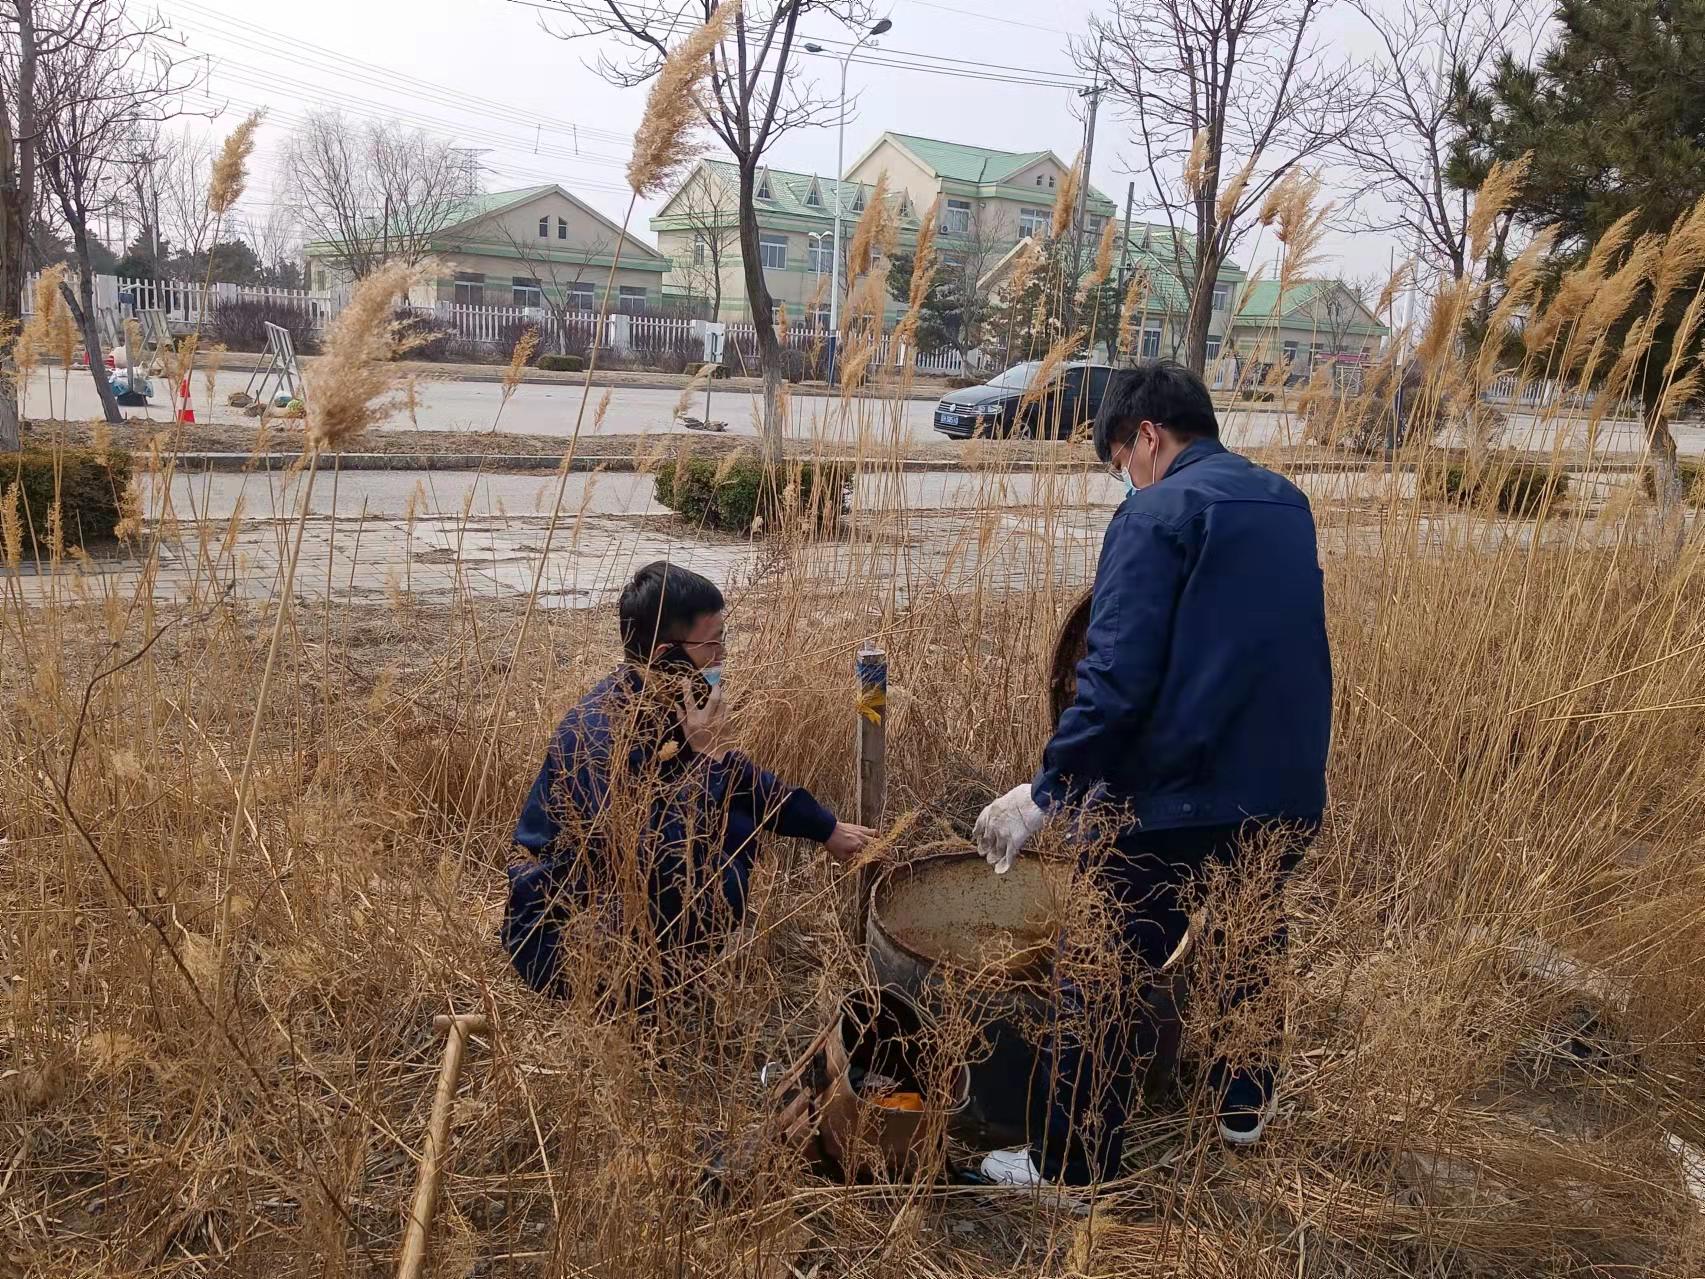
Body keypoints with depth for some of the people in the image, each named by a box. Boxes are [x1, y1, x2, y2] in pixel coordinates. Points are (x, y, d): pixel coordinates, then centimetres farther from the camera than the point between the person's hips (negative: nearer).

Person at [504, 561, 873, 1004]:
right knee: (717, 888, -24)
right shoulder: (600, 738, -31)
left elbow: (738, 775, 12)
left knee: (737, 826, 3)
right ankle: (636, 980, 0)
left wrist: (827, 829, 16)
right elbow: (661, 872, -35)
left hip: (613, 883, 9)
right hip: (556, 936, -8)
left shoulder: (664, 700, -5)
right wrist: (704, 756, -31)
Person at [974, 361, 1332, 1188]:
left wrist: (1047, 792, -15)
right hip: (1287, 793, 8)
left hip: (1177, 798, -7)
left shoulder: (1156, 515, -14)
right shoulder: (1287, 506, 10)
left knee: (1109, 985, 5)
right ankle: (1245, 1106, 45)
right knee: (1253, 943, 28)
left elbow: (1117, 678, -22)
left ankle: (1069, 1173, 16)